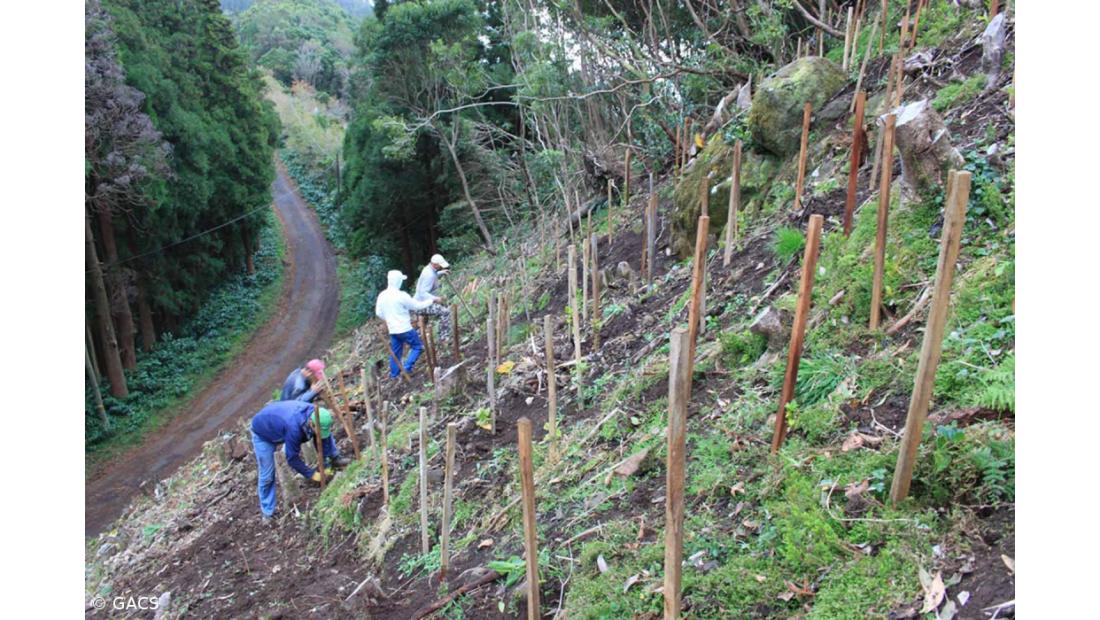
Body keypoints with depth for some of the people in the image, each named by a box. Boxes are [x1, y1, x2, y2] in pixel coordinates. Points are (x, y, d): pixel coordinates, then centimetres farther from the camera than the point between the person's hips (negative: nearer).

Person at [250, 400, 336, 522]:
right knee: (267, 475, -1)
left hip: (277, 422, 7)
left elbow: (326, 440, -12)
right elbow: (292, 458, -30)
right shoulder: (294, 427, -44)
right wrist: (312, 475, -23)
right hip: (263, 432, -6)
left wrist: (327, 467, -15)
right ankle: (267, 512, 15)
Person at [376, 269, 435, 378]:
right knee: (417, 346, 9)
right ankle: (407, 367, -2)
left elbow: (379, 313, 9)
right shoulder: (402, 295, -19)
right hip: (405, 329, -6)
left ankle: (394, 374, 23)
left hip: (392, 330, 6)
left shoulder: (382, 295, 0)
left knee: (396, 352, 18)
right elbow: (417, 306, -10)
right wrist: (432, 301, 3)